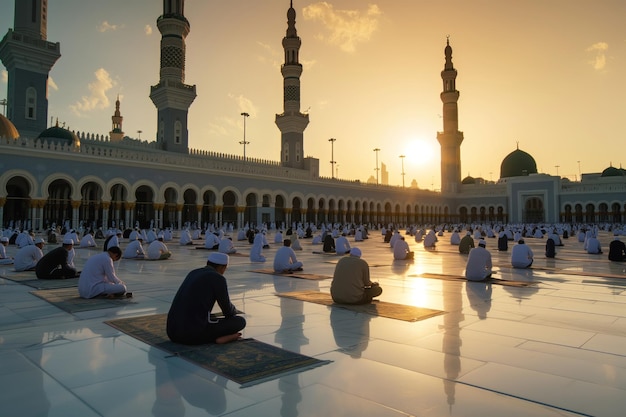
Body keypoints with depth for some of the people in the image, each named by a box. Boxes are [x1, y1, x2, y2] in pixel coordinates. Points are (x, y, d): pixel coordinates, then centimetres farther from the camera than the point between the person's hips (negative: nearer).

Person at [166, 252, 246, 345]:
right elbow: (228, 311, 6)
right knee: (240, 321, 9)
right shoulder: (218, 279, -1)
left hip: (173, 333, 6)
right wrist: (234, 311, 32)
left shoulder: (193, 273, 22)